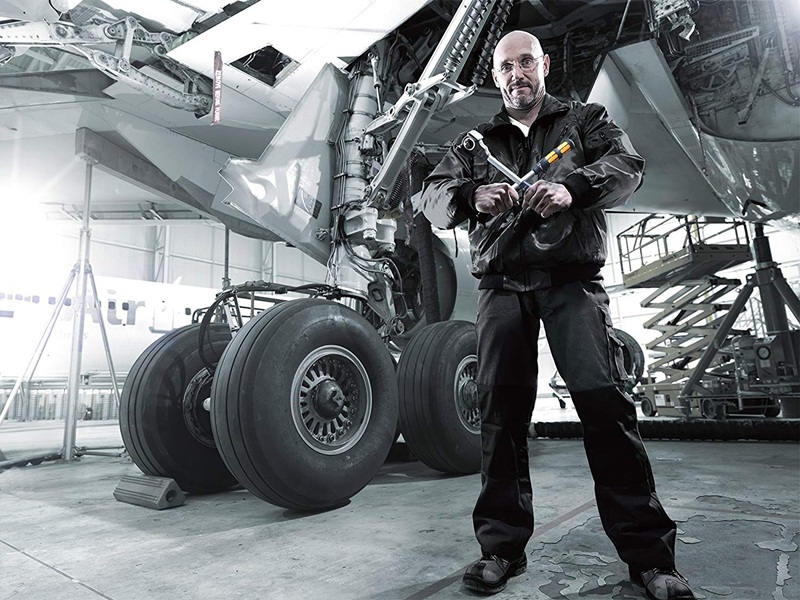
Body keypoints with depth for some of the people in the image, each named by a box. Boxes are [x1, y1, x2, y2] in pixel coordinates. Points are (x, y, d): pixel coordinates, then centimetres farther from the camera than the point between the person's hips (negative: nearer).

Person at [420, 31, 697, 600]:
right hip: (502, 284, 2)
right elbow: (433, 197, 10)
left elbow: (627, 164, 0)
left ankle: (648, 552, 2)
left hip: (572, 280, -1)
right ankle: (503, 546, 10)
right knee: (502, 408, -2)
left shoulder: (586, 119, 20)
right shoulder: (476, 142, 23)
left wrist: (572, 187, -22)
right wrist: (473, 196, -14)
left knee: (604, 398, -13)